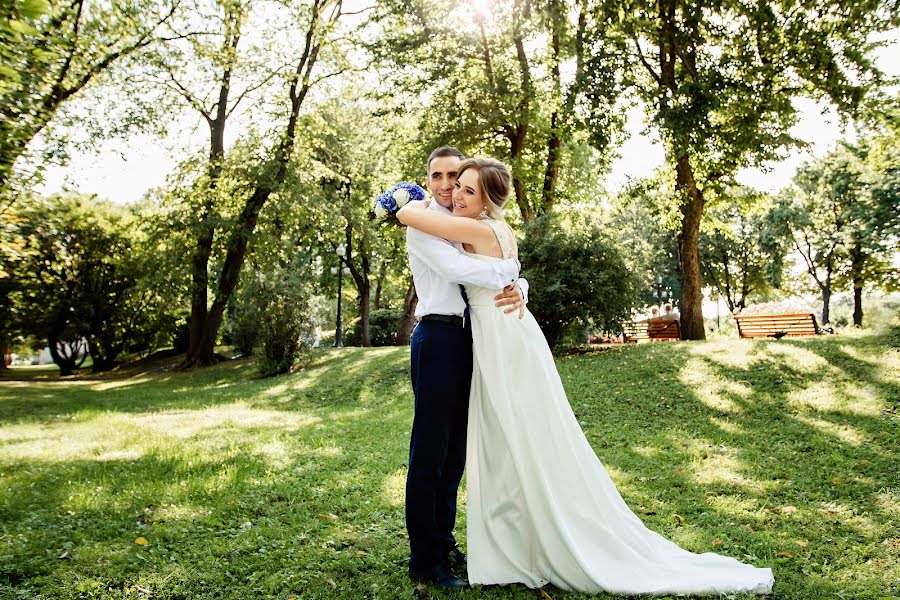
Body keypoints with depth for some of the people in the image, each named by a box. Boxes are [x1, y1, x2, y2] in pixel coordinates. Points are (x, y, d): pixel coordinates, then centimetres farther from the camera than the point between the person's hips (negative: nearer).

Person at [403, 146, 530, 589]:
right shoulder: (424, 225, -3)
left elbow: (510, 271, 12)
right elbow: (456, 269, -20)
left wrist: (518, 288, -11)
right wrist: (508, 272, -8)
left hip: (468, 339, 7)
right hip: (438, 336, -7)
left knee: (455, 450, 14)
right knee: (429, 450, -1)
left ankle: (444, 542, 28)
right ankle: (424, 559, 11)